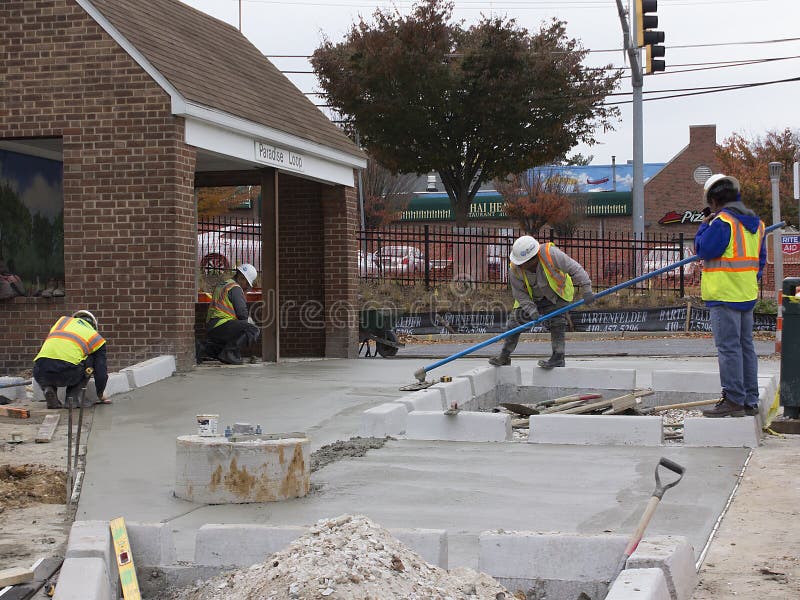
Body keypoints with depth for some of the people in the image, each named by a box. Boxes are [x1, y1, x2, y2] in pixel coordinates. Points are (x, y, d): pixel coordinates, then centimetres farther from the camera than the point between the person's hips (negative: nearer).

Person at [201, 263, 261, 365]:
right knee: (254, 331, -19)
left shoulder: (221, 286, 25)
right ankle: (229, 352, -23)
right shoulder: (235, 288, -6)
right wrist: (248, 319, 11)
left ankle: (211, 348, 15)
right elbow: (242, 313, -11)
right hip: (222, 325, -10)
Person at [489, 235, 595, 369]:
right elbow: (519, 293, -17)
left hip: (556, 294, -3)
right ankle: (504, 356, 10)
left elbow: (574, 268, -29)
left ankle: (558, 357, -12)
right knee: (515, 320, -2)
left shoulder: (550, 254, -36)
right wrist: (531, 309, -30)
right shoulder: (514, 270, -26)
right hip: (531, 297, 3)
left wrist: (586, 289, -35)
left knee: (556, 321, -20)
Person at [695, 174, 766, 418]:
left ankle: (733, 400, -5)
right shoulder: (755, 222, 13)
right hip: (747, 295, 9)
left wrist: (704, 226, 0)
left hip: (725, 296, -9)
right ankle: (750, 401, 16)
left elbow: (703, 249, -14)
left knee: (728, 347, -5)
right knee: (746, 346, 12)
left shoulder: (722, 221, -14)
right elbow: (761, 257, 19)